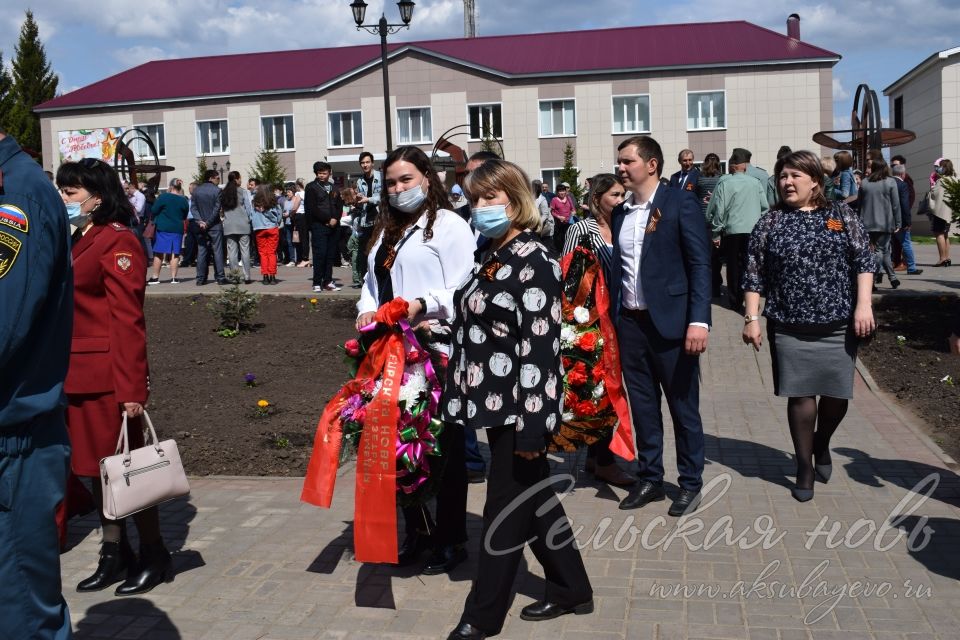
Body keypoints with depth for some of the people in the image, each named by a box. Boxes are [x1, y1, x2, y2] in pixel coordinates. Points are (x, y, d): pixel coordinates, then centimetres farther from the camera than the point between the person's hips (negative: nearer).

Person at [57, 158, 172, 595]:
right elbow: (65, 309, 16)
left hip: (108, 376, -9)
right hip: (76, 375, 9)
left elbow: (128, 319, -17)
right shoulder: (77, 242, 15)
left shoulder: (117, 241, -12)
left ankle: (153, 556, 16)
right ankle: (114, 554, 27)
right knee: (92, 466, 14)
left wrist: (132, 387, -21)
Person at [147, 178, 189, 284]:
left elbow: (154, 210, -4)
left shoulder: (163, 197, -9)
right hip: (177, 229, 2)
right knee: (175, 254, 5)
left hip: (162, 228, -2)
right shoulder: (184, 201, 1)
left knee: (158, 253, 4)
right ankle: (173, 277, 3)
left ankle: (155, 277, 6)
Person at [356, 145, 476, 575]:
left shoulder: (448, 224, -5)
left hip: (436, 351, -7)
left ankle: (451, 540, 15)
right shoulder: (386, 231, 20)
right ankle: (417, 530, 28)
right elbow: (371, 281, 24)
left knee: (443, 446, 2)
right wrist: (367, 309, 4)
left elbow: (464, 289, -13)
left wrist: (423, 305, -25)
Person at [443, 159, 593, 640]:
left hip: (518, 405, -9)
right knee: (534, 499, 17)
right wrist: (463, 395, 18)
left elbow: (540, 346, -20)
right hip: (496, 401, 9)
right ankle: (571, 590, 33)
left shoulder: (532, 259, -15)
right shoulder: (491, 256, 12)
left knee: (506, 507, 3)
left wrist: (532, 422, -22)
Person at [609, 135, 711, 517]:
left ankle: (691, 483, 19)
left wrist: (699, 320, -19)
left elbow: (700, 264, -10)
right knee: (642, 406, 12)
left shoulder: (680, 203, -5)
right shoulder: (621, 212, 11)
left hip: (670, 321, -5)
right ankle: (650, 479, 25)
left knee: (683, 406, 6)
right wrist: (611, 318, 7)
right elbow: (617, 268, 13)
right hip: (630, 323, 5)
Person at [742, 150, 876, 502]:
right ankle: (805, 468, 17)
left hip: (838, 325, 1)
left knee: (837, 395, 6)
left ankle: (822, 445, 36)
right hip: (790, 328, -1)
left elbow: (863, 261, 3)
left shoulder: (842, 215, 5)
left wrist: (863, 305, -7)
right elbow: (754, 275, 3)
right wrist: (751, 318, -3)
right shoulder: (770, 222, 4)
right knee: (801, 395, 2)